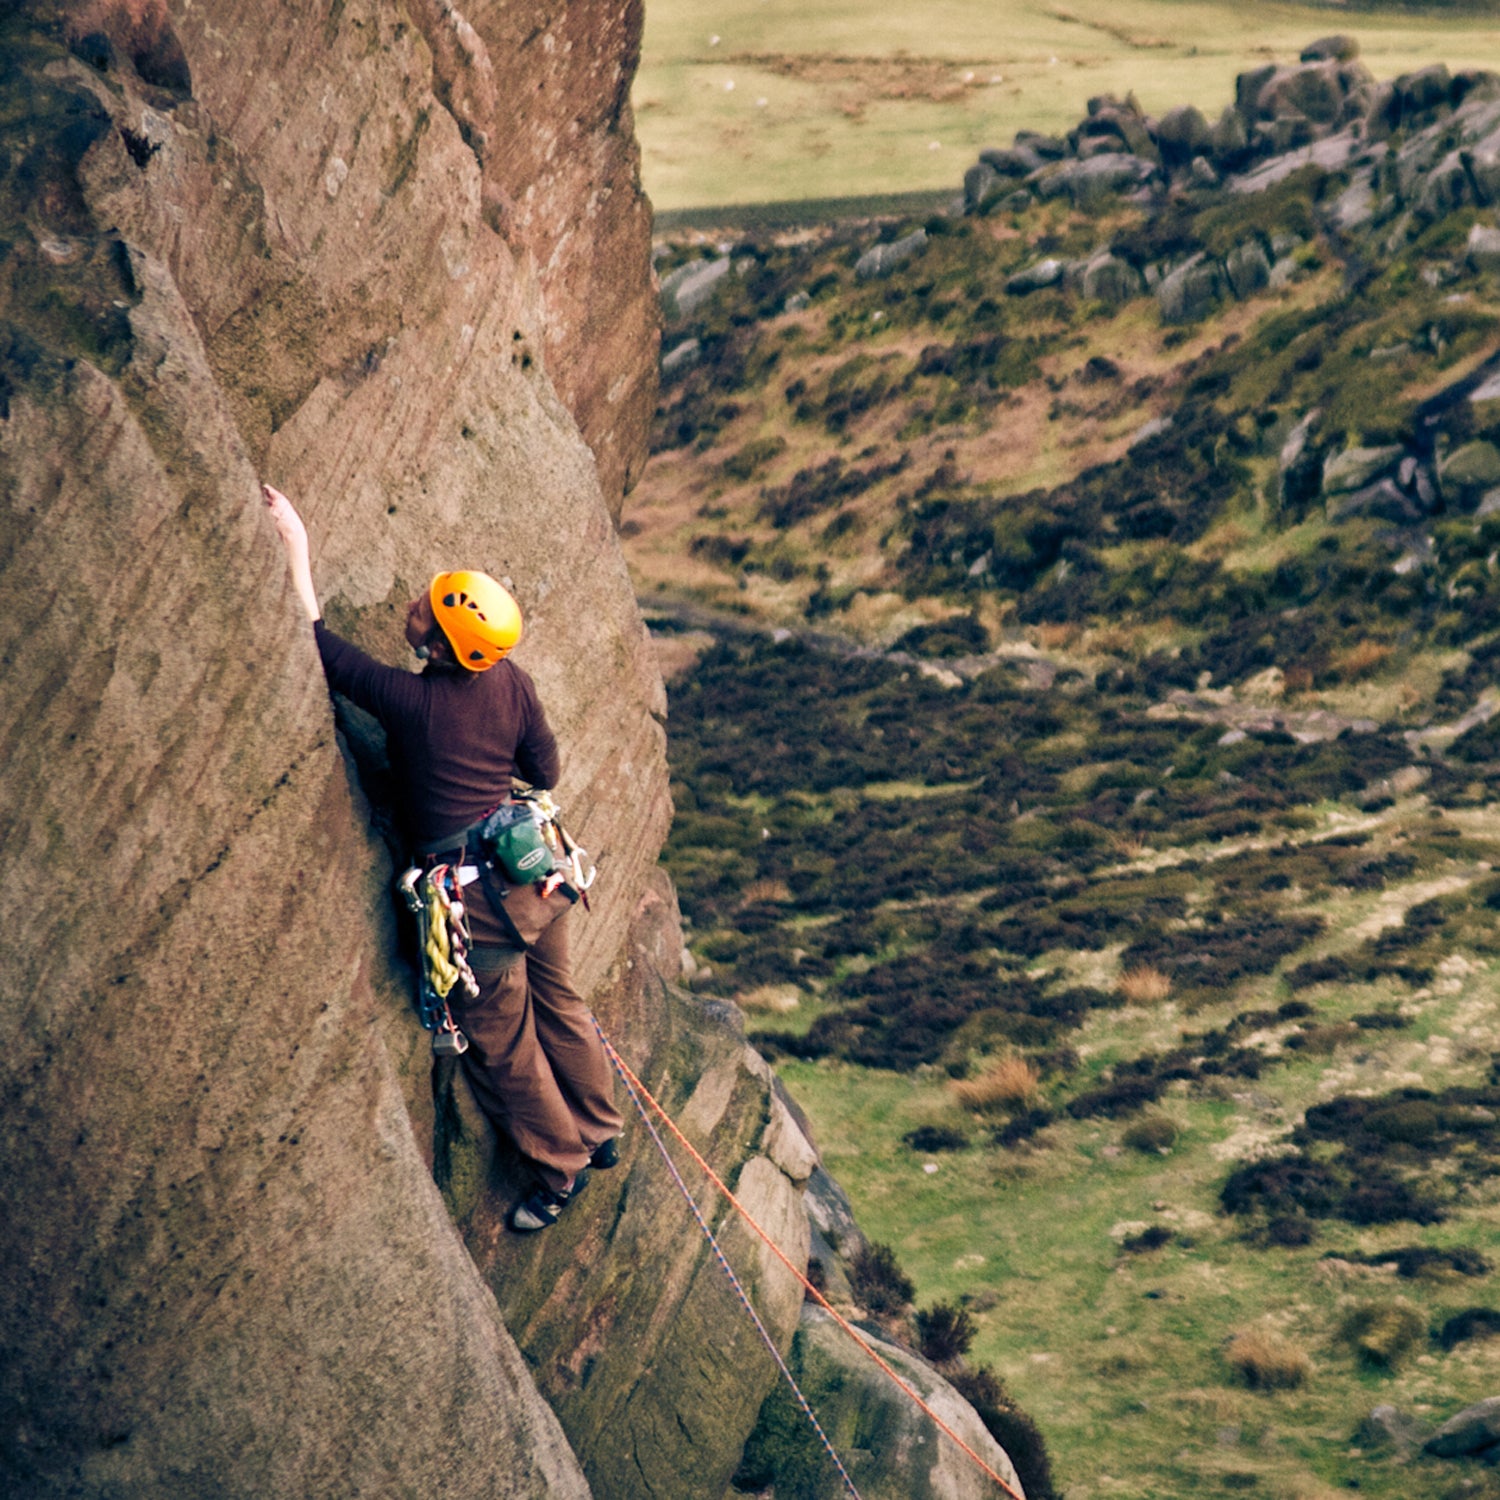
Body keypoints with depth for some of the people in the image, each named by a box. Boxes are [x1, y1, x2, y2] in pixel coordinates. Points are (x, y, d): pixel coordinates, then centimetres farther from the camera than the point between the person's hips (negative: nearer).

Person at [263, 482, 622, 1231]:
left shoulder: (409, 700, -24)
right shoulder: (512, 683, -7)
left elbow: (317, 644, -17)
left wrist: (297, 546, -13)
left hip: (476, 894, -6)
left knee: (501, 1041, 15)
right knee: (558, 1001, 27)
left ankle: (560, 1163, 31)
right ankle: (600, 1131, 45)